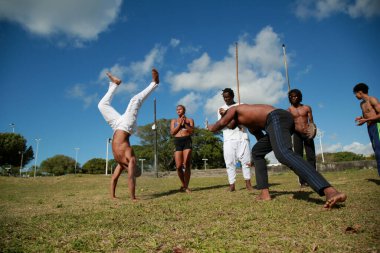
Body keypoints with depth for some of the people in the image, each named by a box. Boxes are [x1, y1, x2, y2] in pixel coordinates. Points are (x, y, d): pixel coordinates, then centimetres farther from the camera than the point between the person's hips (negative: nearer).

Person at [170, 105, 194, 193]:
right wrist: (179, 124, -2)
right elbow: (172, 132, 5)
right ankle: (183, 184, 15)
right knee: (178, 166, -6)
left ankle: (186, 186, -2)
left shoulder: (189, 120, 15)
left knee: (186, 165, -9)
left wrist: (184, 123, -7)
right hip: (177, 142, 1)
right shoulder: (174, 121, 18)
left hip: (187, 141, -1)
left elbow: (192, 131, 1)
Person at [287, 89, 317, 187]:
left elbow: (311, 121, 6)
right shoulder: (289, 110, 4)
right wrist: (301, 130, -25)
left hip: (308, 133, 1)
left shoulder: (307, 108, 8)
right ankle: (302, 181, -4)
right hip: (297, 134, -1)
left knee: (311, 156, -4)